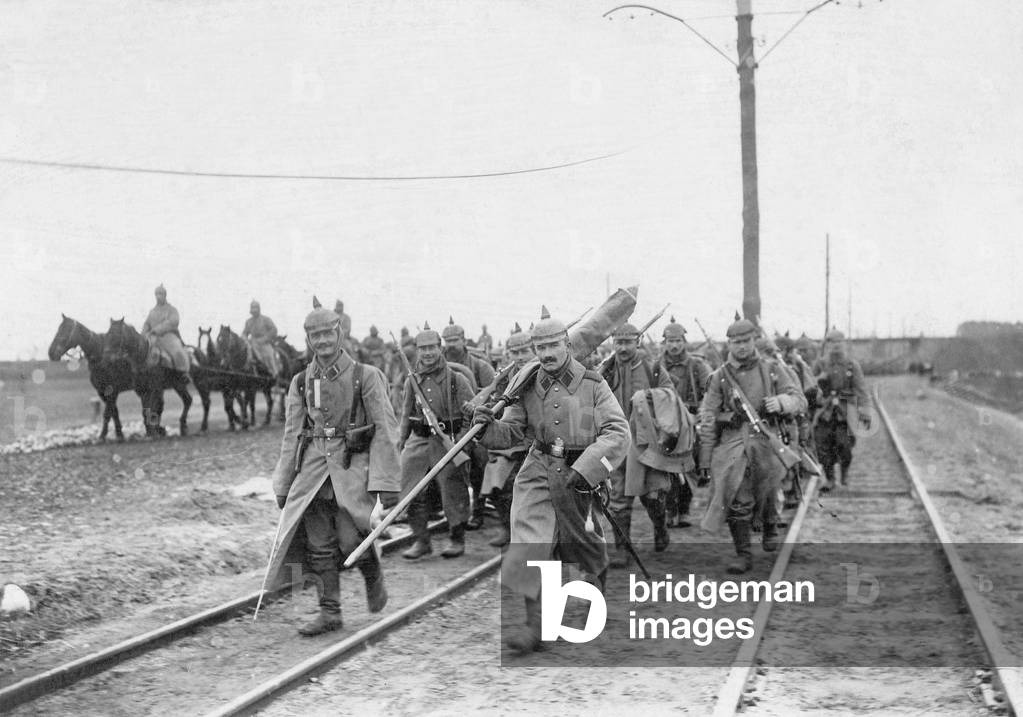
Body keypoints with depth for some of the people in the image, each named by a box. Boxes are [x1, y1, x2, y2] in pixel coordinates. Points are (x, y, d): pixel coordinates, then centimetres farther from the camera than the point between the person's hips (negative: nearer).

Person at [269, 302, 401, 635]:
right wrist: (283, 485, 13)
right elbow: (291, 435, 16)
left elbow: (385, 430, -3)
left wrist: (386, 481, -10)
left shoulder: (366, 376, -1)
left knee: (350, 539, -12)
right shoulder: (301, 382, 11)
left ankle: (373, 578, 19)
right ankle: (329, 612, 10)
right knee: (318, 545, 1)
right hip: (313, 466, 4)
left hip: (352, 466, -4)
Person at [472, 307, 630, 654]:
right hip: (538, 472, 2)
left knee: (583, 546, 11)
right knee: (529, 540, -14)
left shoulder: (592, 385, -4)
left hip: (577, 477, -2)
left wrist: (585, 469, -20)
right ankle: (534, 623, -16)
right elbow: (511, 433, 9)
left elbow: (618, 433, -9)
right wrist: (488, 426, -14)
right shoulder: (528, 388, 5)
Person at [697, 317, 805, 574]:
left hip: (766, 444, 1)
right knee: (737, 502, -6)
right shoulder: (719, 377, 4)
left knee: (766, 495, 10)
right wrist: (705, 459, 1)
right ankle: (744, 555, 3)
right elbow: (707, 420, 4)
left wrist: (781, 402, -17)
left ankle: (770, 527, 43)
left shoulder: (771, 371, 7)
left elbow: (800, 400, 6)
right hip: (733, 445, -1)